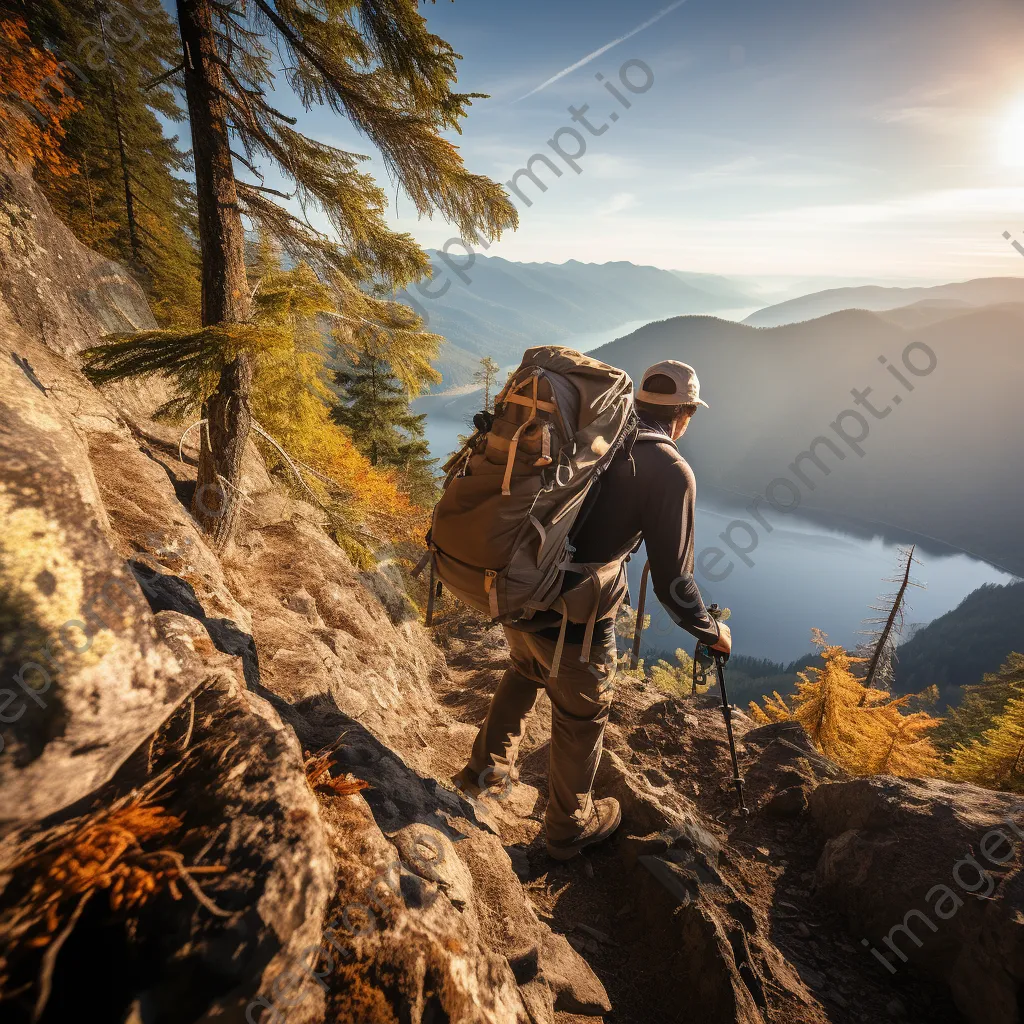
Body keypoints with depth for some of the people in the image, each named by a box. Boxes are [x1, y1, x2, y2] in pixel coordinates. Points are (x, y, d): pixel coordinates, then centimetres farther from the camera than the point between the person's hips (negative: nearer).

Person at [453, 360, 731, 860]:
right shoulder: (671, 471, -13)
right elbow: (672, 582, -14)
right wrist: (713, 633, 4)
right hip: (574, 622, -5)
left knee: (525, 671, 35)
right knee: (580, 722, 20)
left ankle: (486, 765, 46)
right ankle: (570, 828, 43)